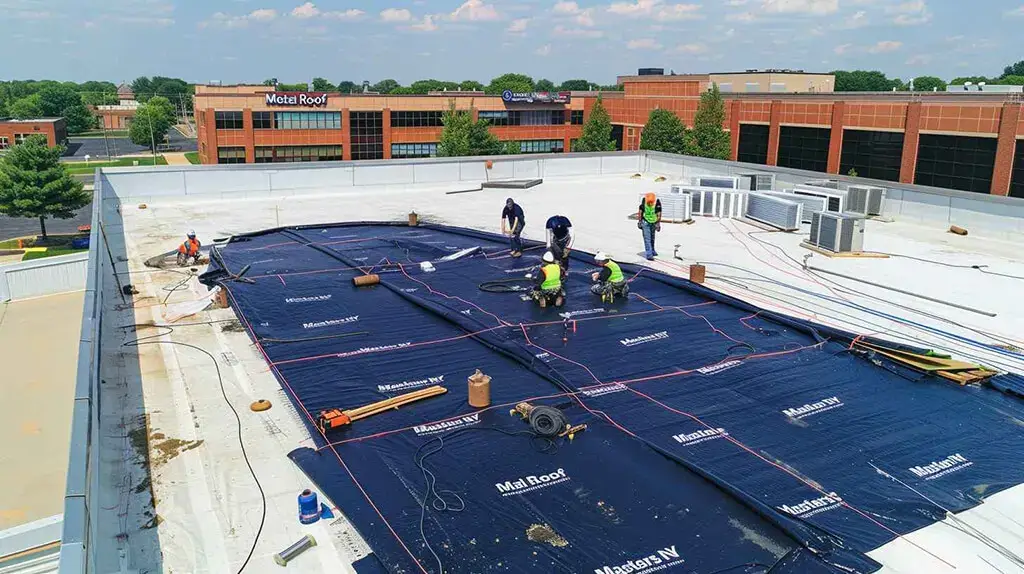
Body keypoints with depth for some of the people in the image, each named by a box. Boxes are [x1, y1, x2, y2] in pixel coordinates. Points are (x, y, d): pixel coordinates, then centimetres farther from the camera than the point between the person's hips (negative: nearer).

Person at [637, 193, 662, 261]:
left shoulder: (657, 203, -19)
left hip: (653, 223, 2)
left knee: (652, 238, 18)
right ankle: (649, 255, -11)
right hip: (645, 222, -2)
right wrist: (640, 222, 0)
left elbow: (659, 214, -10)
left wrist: (658, 224, -9)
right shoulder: (643, 202, -18)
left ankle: (652, 251, 36)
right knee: (647, 239, -8)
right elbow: (640, 212, -4)